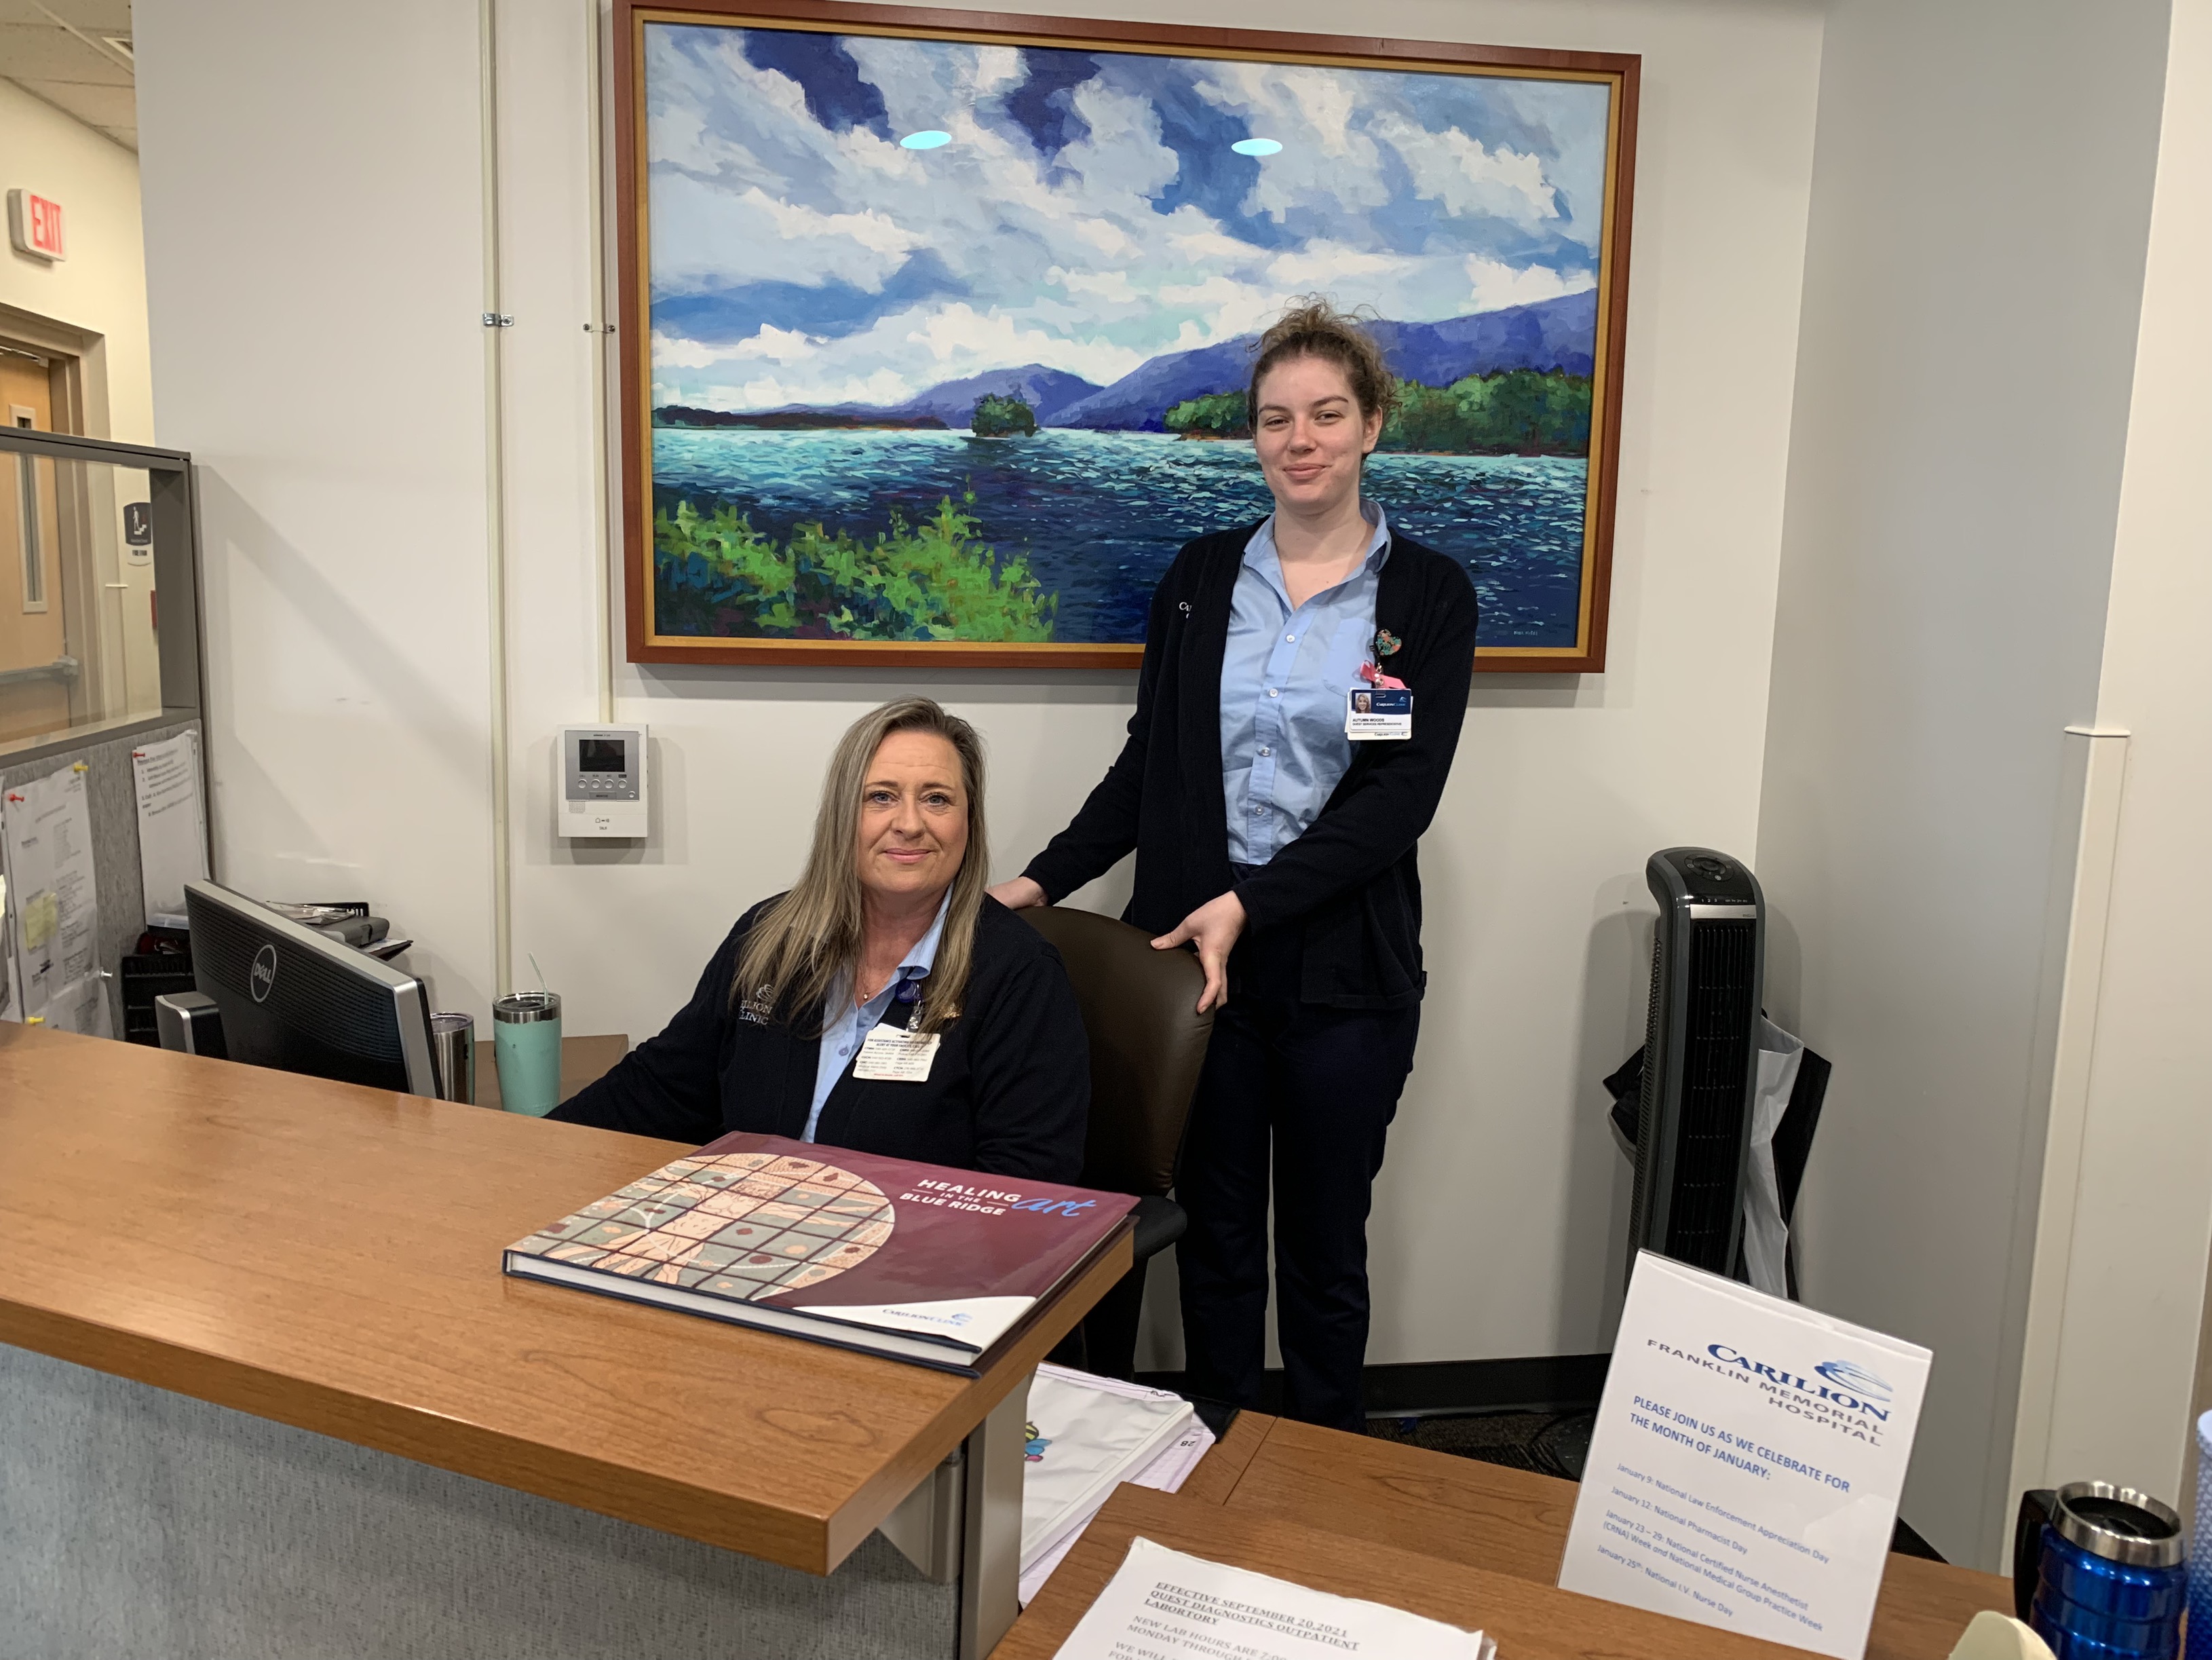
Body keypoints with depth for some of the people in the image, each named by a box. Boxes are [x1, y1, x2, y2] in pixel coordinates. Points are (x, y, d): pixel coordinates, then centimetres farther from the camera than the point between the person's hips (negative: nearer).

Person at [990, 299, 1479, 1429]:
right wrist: (1043, 880, 1)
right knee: (1213, 1229, 13)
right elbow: (1147, 762, 11)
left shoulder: (1428, 593, -1)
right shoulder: (1202, 575, 8)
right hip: (1191, 952, 2)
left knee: (1323, 1248, 11)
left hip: (1342, 964, -2)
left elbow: (1402, 794, -10)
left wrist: (1250, 902, -18)